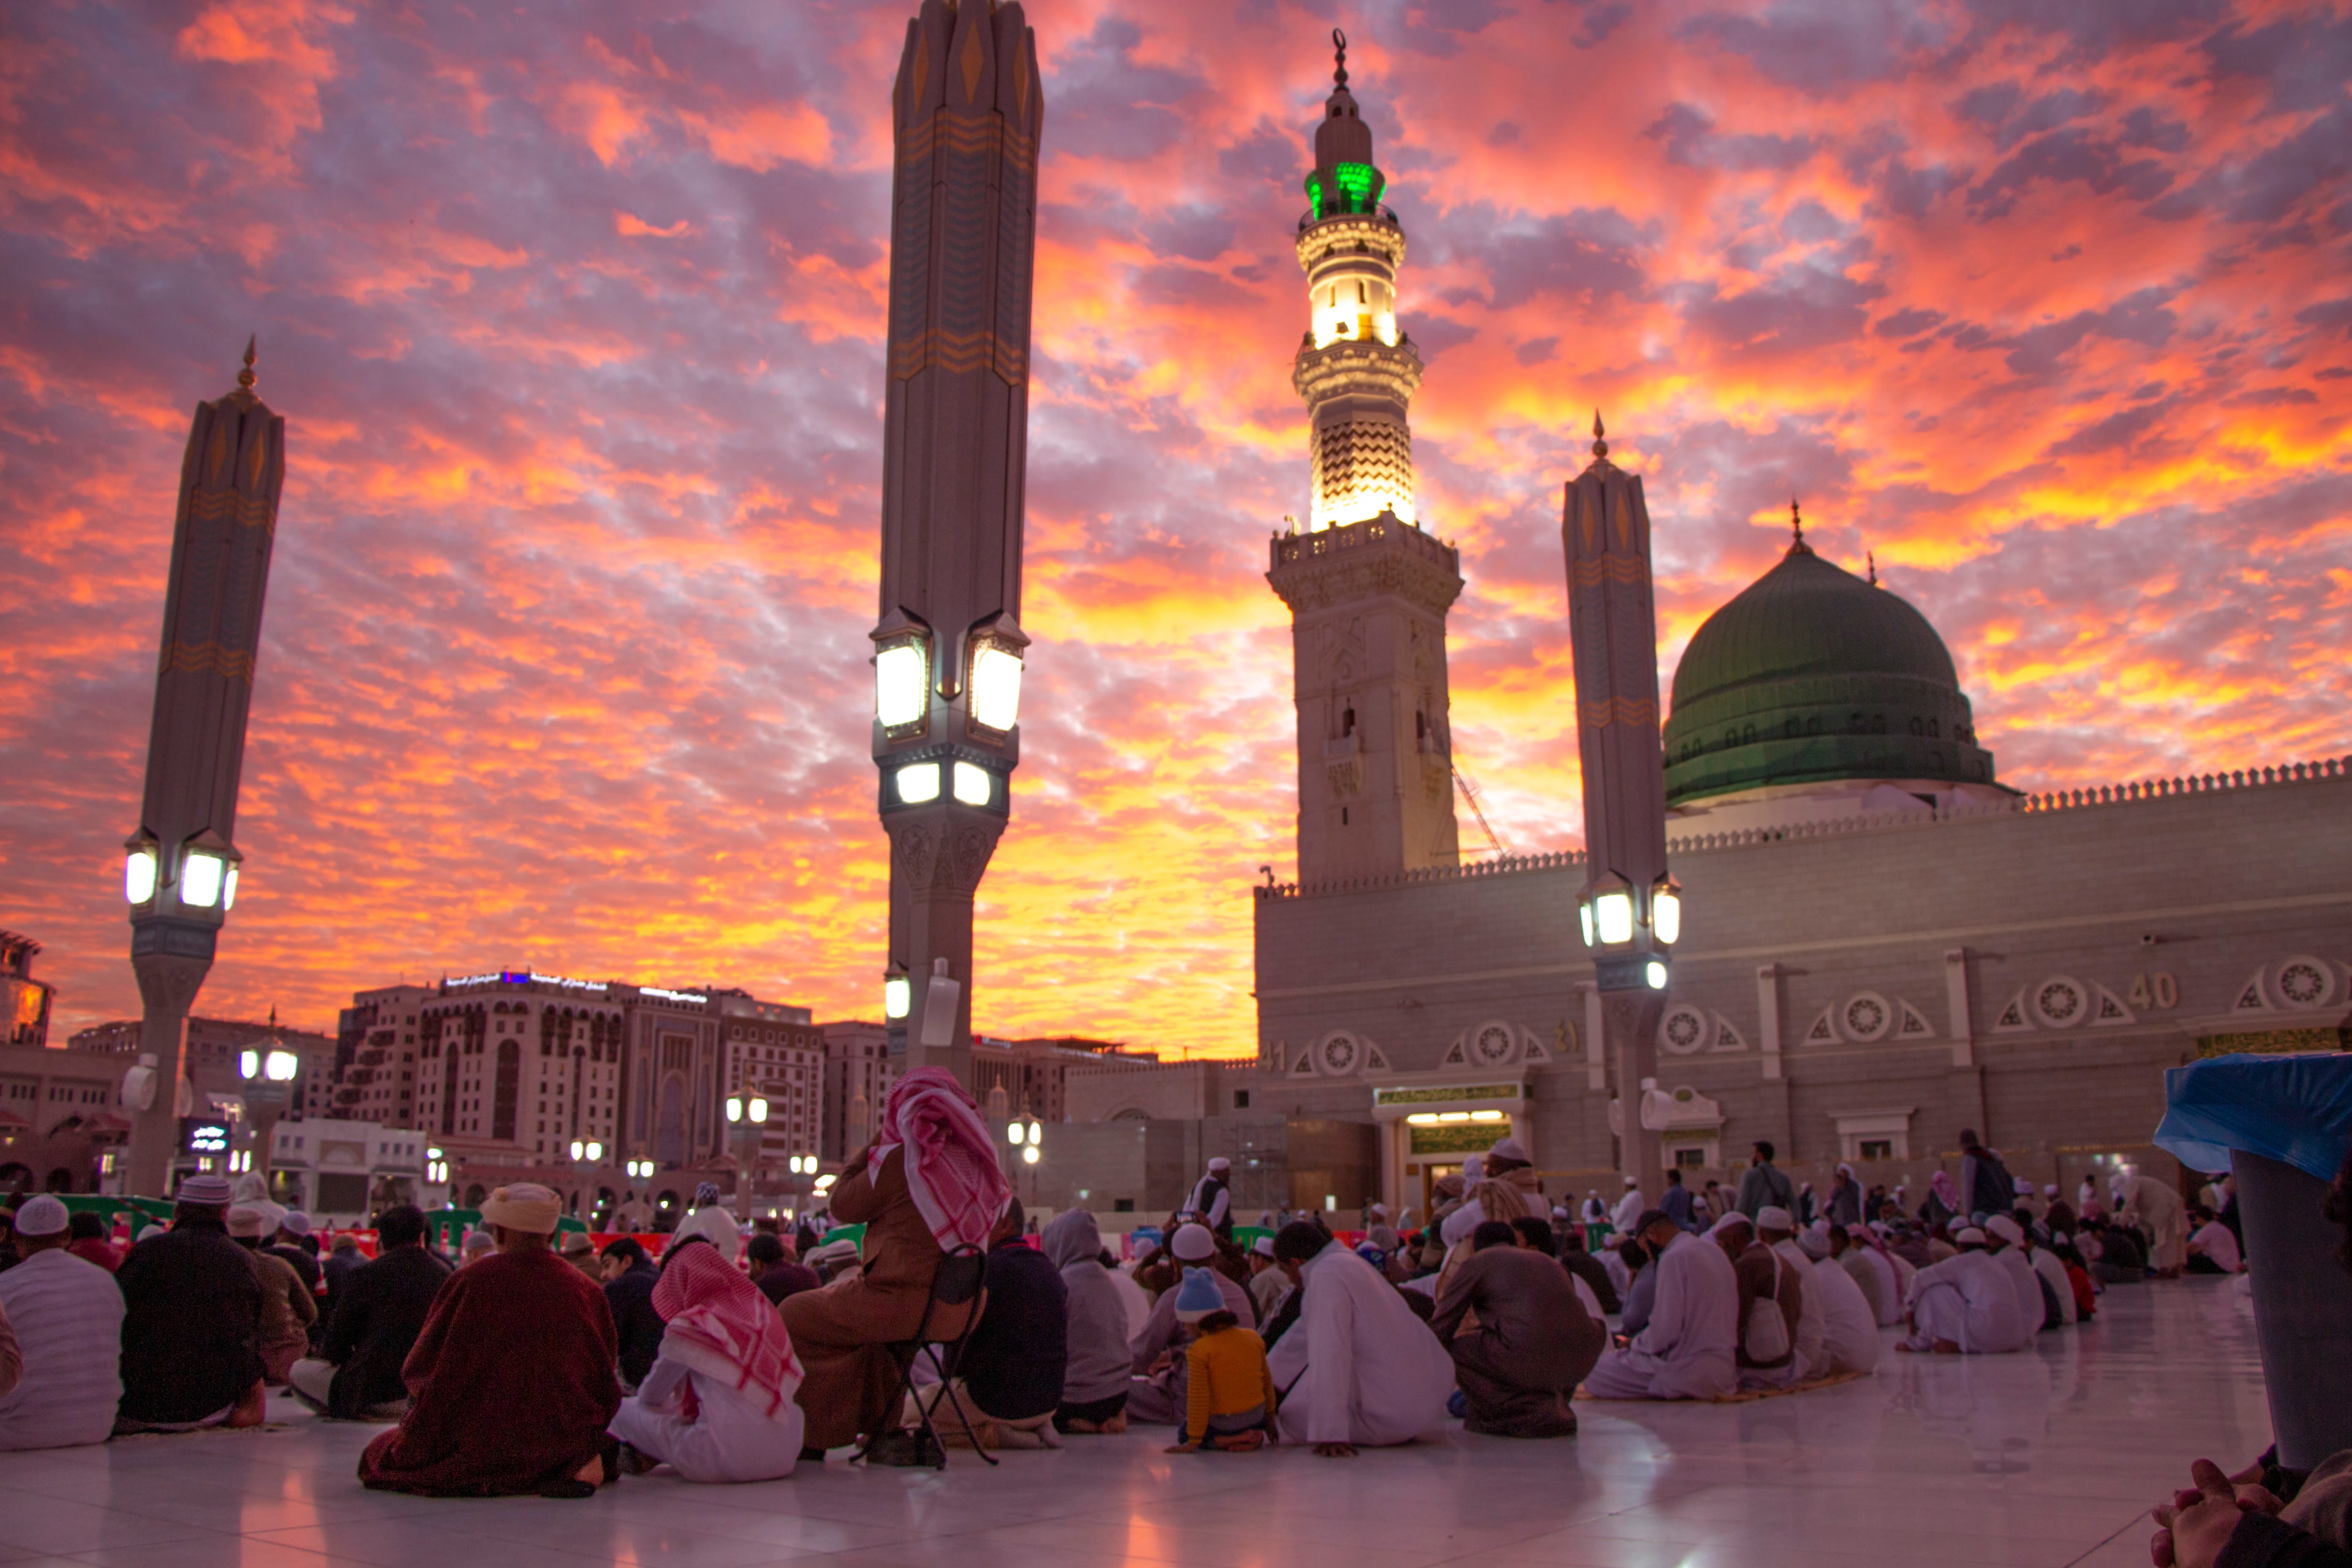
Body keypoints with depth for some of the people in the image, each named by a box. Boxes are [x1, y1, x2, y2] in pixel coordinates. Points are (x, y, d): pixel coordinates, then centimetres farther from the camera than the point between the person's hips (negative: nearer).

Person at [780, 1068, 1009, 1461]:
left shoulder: (901, 1161, -16)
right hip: (954, 1308, 8)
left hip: (901, 1303, -8)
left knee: (794, 1315, 13)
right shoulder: (973, 1162, 5)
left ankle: (813, 1439, 17)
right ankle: (884, 1432, 33)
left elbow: (842, 1205, -4)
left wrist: (874, 1143, 5)